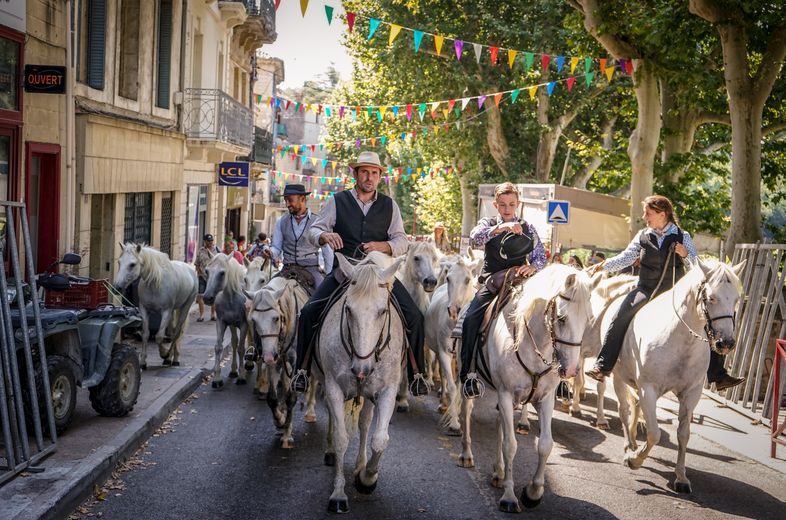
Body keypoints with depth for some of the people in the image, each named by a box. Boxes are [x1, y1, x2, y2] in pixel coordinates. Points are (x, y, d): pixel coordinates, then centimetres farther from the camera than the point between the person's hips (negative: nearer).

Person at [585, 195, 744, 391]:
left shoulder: (682, 237, 3)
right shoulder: (642, 237, 7)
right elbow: (625, 258, 5)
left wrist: (686, 255, -20)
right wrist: (603, 265, -8)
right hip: (646, 290, 0)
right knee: (620, 318, -23)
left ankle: (718, 375, -2)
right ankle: (603, 367, -20)